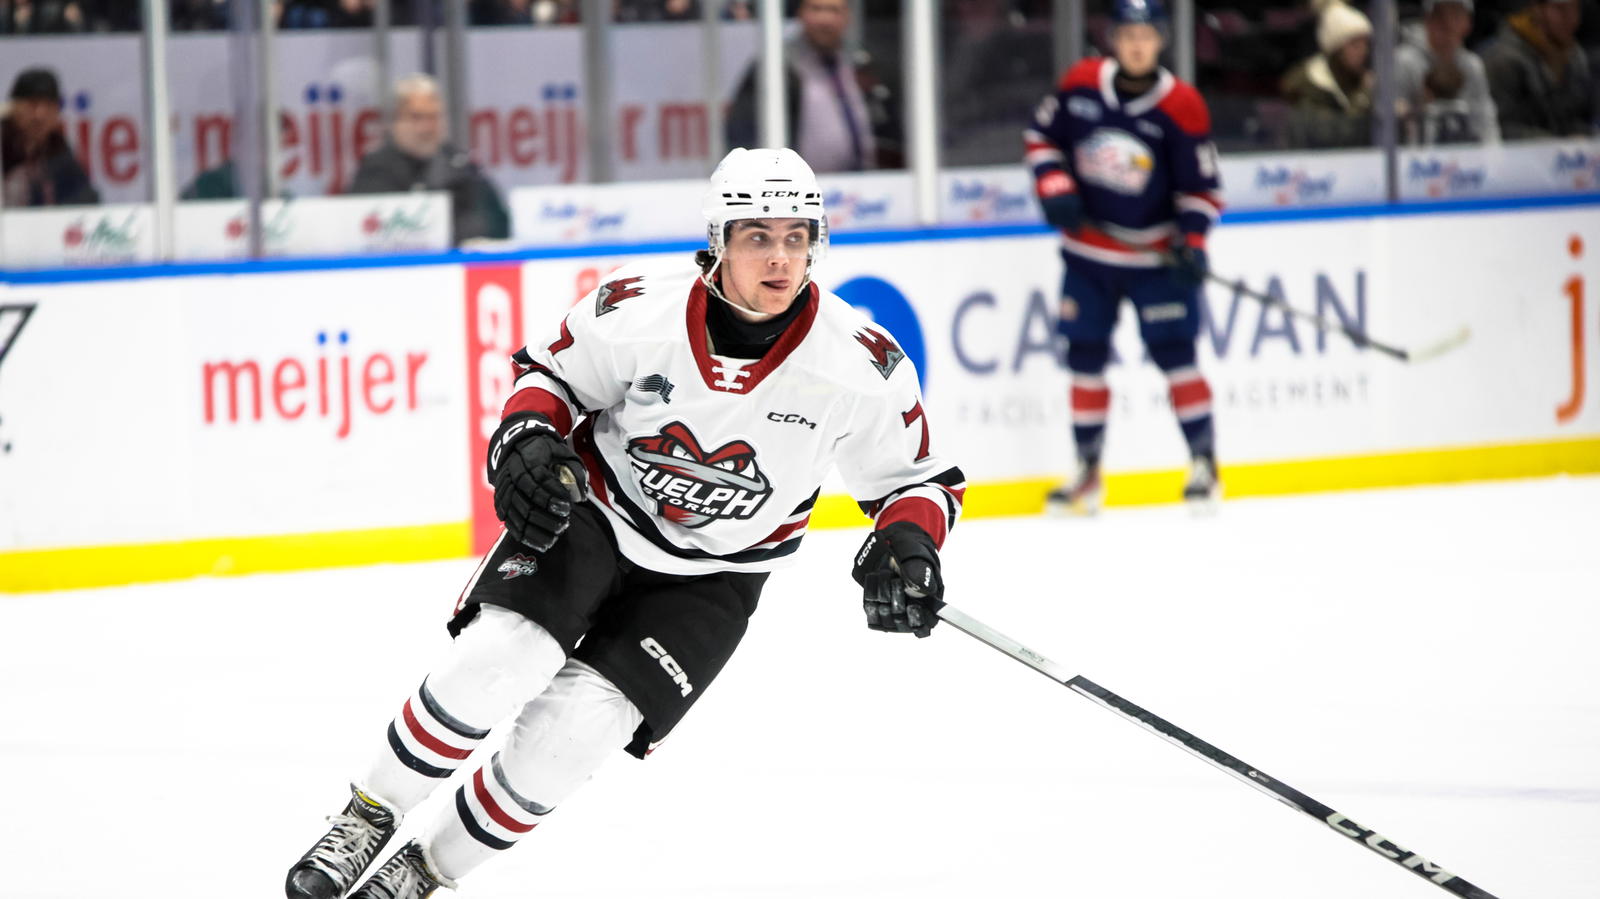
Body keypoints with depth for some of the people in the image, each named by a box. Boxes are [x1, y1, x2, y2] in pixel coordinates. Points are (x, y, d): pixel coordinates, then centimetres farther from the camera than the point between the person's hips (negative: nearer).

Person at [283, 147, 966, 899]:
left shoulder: (860, 364, -19)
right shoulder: (636, 309, -19)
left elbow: (917, 477, -4)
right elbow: (550, 372, 0)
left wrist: (909, 544, -24)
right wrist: (527, 438, -20)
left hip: (709, 581, 0)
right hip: (591, 517, 0)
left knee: (572, 729, -15)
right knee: (495, 660, -23)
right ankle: (368, 820, -2)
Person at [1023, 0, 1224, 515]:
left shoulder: (1181, 106, -12)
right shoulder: (1080, 86, -4)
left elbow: (1201, 186, -7)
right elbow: (1042, 136, 9)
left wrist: (1191, 244, -19)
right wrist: (1054, 187, -7)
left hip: (1154, 255, -3)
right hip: (1088, 253, 3)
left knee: (1173, 352, -8)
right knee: (1085, 357, 5)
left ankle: (1204, 464, 3)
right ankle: (1088, 473, 16)